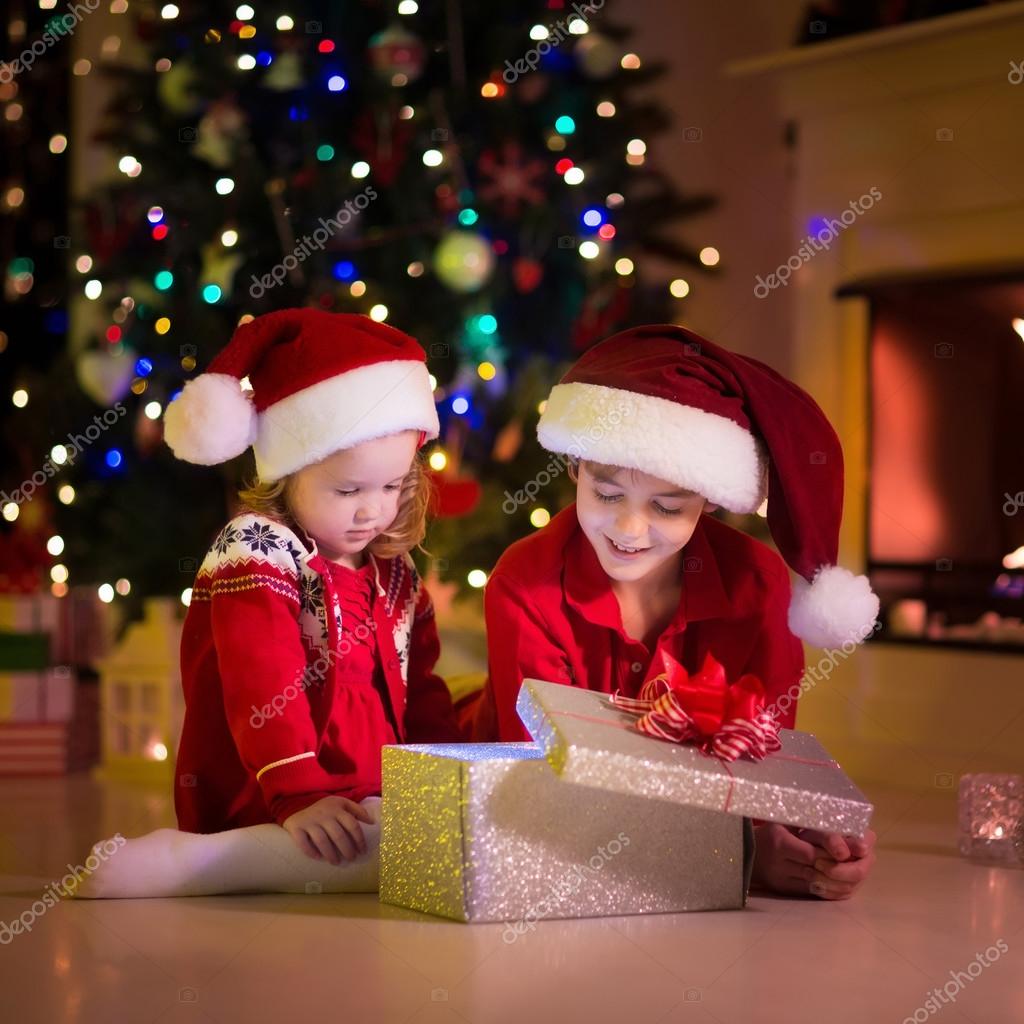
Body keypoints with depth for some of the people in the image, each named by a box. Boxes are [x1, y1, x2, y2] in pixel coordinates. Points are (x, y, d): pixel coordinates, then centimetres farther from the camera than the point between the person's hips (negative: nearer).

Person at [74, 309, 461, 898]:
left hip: (373, 803, 9)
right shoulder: (258, 552, -6)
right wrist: (301, 798, -28)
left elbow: (418, 689, 24)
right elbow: (263, 688, -17)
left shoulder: (392, 570, 19)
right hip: (264, 812, -9)